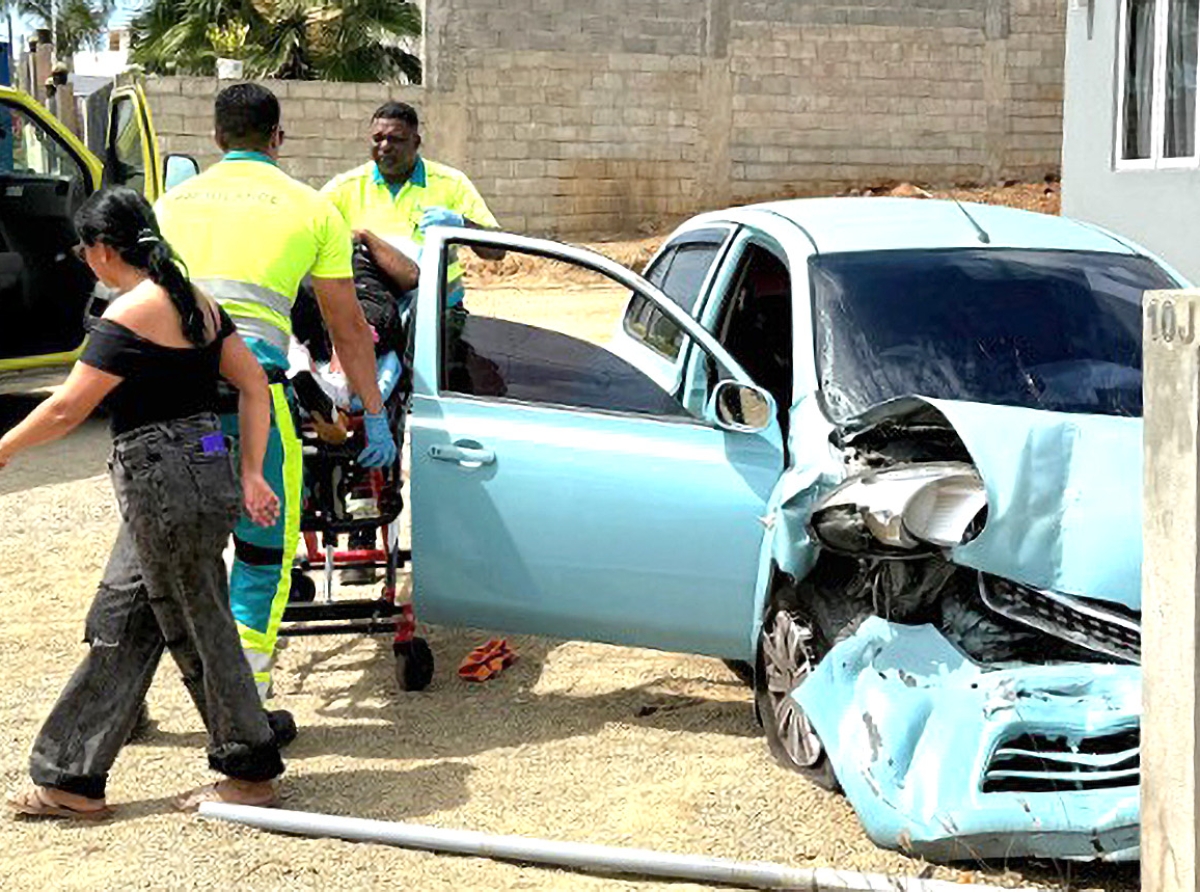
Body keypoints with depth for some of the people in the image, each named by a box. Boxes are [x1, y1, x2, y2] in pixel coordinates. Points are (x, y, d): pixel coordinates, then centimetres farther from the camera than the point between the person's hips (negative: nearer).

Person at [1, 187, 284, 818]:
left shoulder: (131, 313, -15)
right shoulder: (194, 301, 12)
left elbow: (66, 411, -14)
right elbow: (254, 386, 12)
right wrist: (251, 474, 12)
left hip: (164, 482, -10)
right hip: (205, 472, 10)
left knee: (197, 630, 3)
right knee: (118, 627, 14)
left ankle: (252, 772, 16)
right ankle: (71, 779, 21)